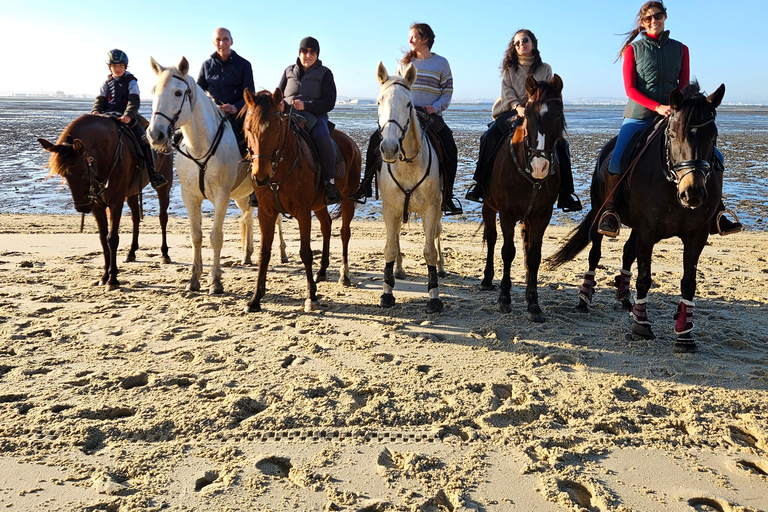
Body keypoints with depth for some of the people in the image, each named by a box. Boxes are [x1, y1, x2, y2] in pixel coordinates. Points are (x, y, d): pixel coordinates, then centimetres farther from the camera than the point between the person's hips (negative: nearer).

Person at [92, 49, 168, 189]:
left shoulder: (131, 82, 3)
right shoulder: (106, 83, 14)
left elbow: (134, 101, -10)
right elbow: (100, 100, 8)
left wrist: (128, 115, -28)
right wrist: (96, 111, -15)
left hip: (128, 117, -3)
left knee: (144, 139, -19)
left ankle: (153, 174, -16)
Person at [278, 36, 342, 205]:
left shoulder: (324, 73, 9)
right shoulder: (289, 71, 20)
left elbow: (329, 102, -2)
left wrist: (305, 105, -17)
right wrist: (279, 103, -6)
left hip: (314, 115, -3)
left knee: (322, 137, -36)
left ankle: (330, 184, -27)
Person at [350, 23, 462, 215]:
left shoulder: (441, 63, 6)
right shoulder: (404, 62, 12)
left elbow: (447, 93, 3)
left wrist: (435, 107, -14)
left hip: (431, 114, -2)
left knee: (450, 148, -23)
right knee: (376, 138, -17)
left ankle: (447, 196, -11)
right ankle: (365, 186, -5)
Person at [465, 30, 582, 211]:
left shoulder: (545, 68, 14)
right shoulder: (510, 68, 14)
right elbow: (507, 90, 1)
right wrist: (517, 106, -18)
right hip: (512, 111, 1)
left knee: (560, 144, -23)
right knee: (489, 137, -26)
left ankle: (566, 193, -18)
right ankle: (481, 184, -16)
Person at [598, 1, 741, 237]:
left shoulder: (680, 49, 12)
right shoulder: (633, 49, 5)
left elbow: (684, 87, 7)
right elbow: (630, 88, -5)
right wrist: (657, 107, -20)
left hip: (673, 117, 3)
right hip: (638, 116, -3)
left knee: (714, 155, -9)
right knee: (615, 161, -26)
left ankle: (715, 216, -2)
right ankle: (609, 213, -9)